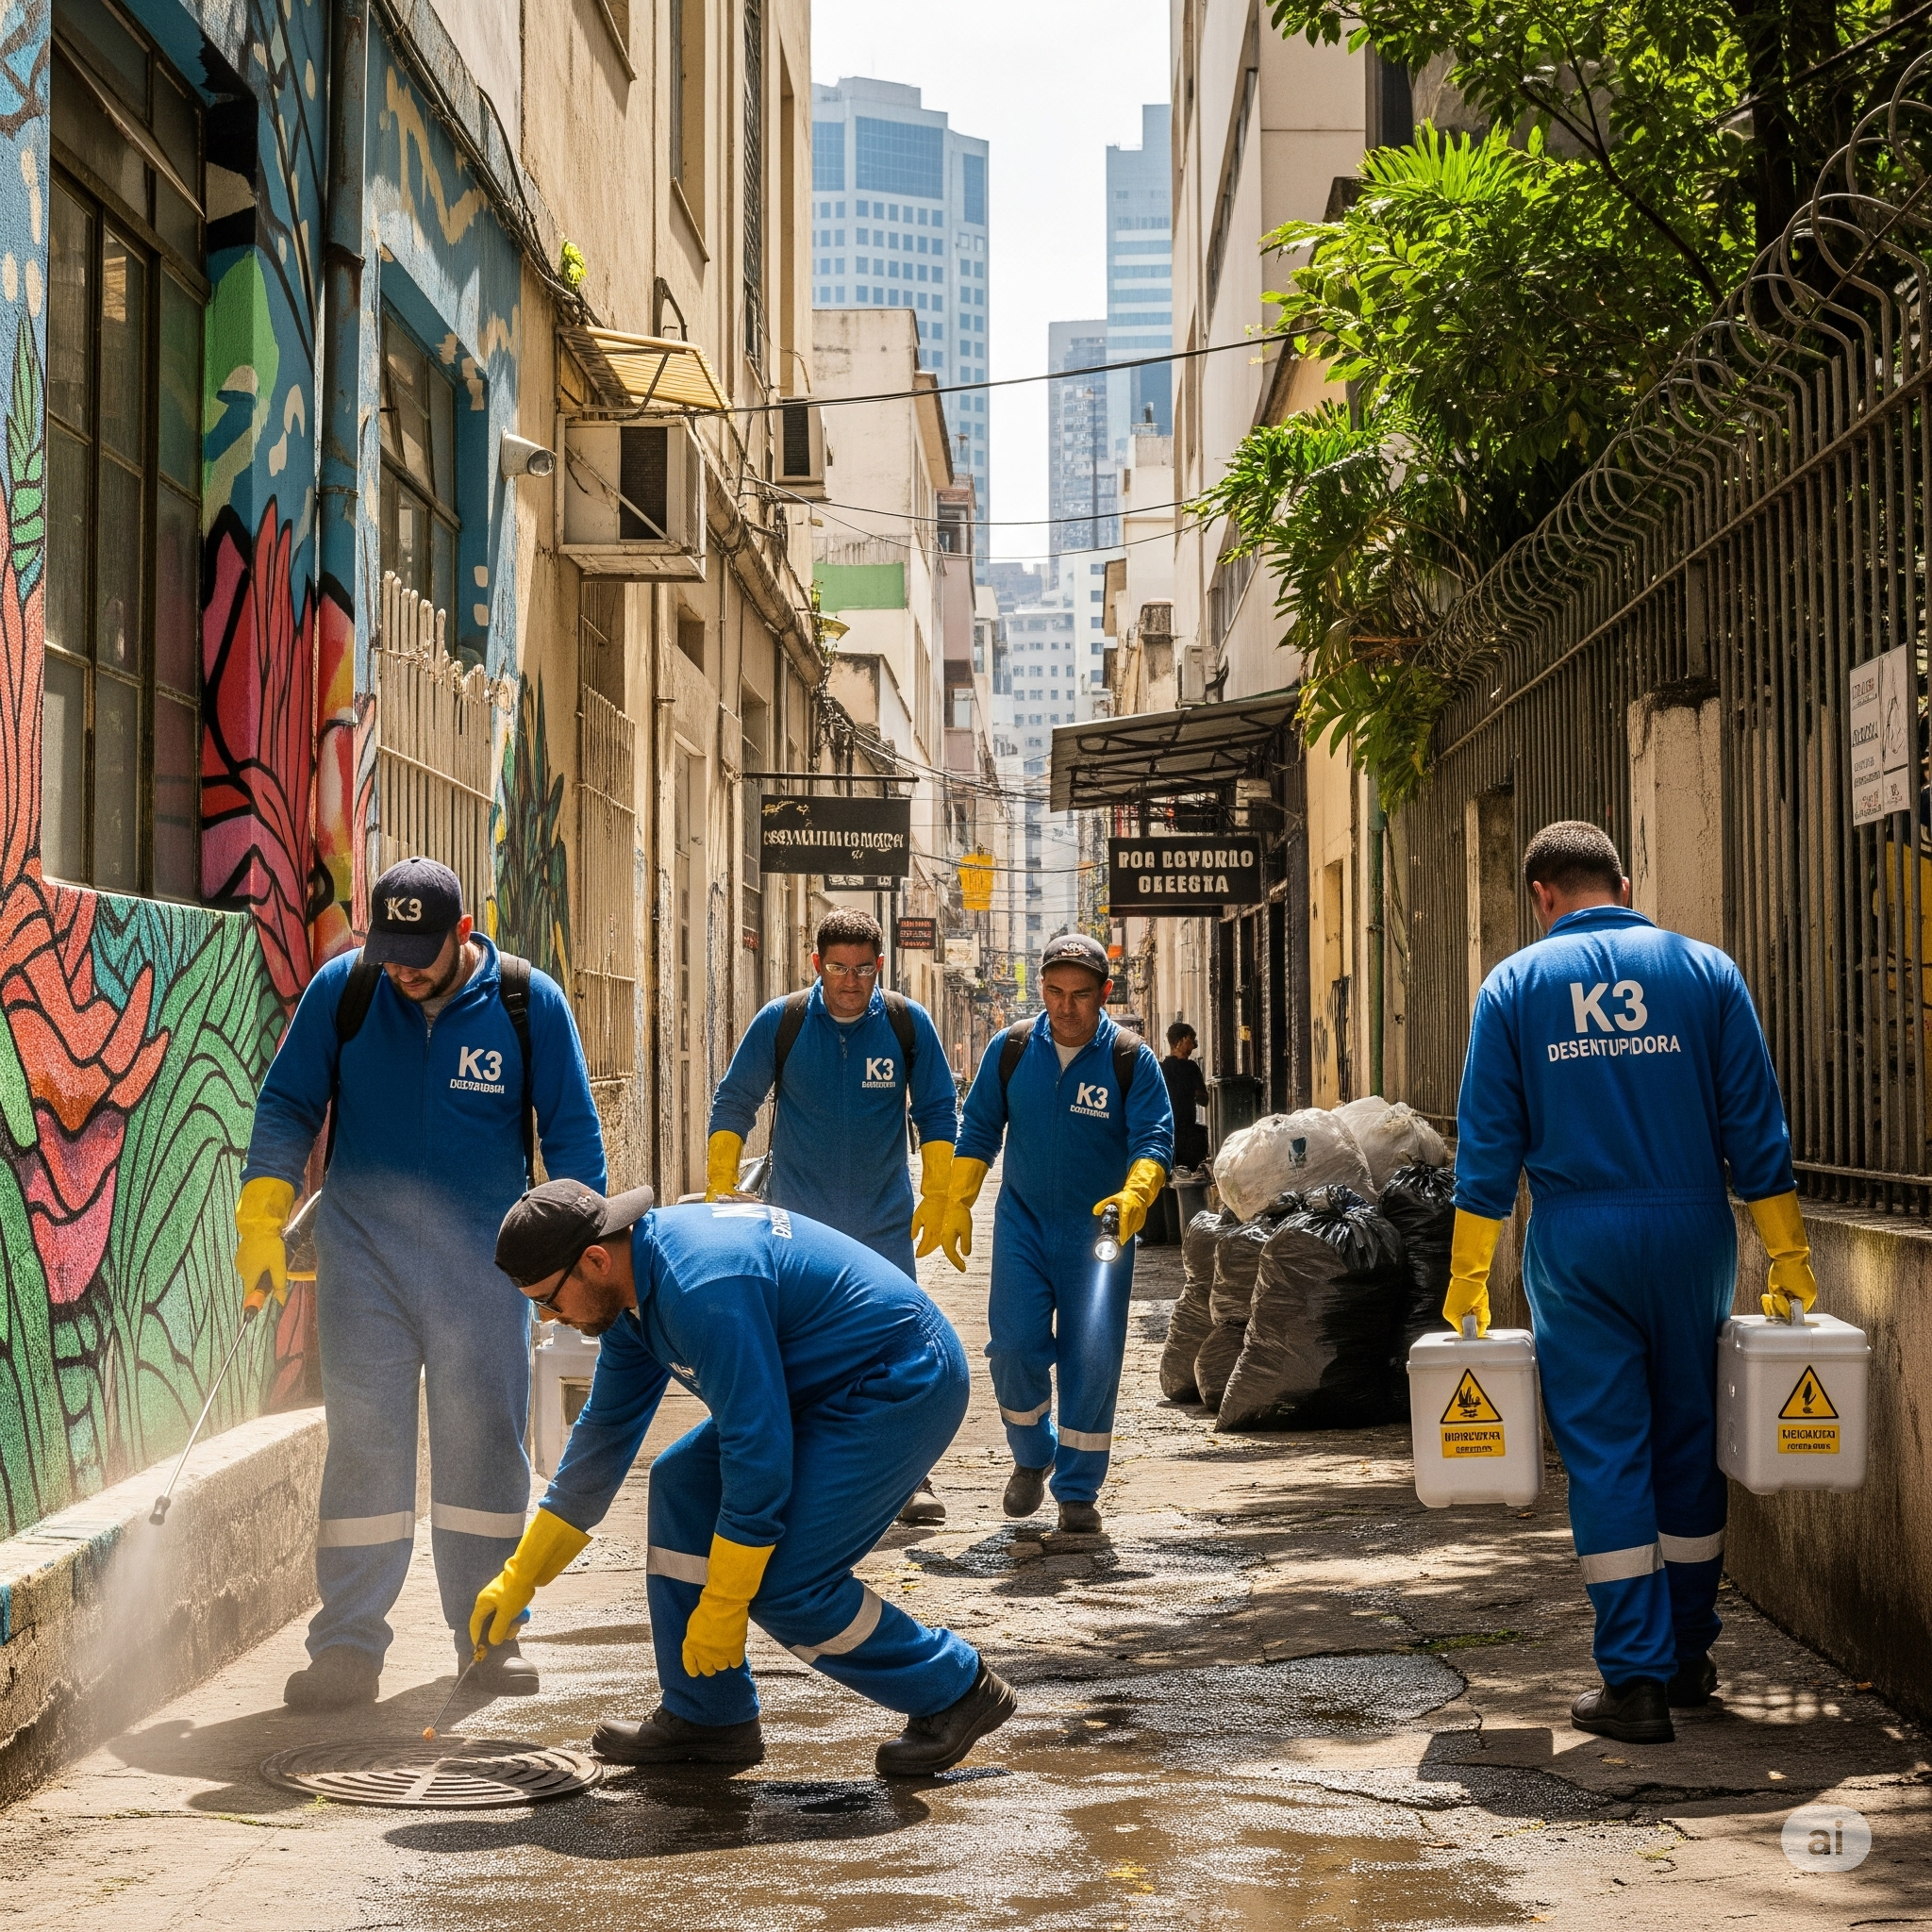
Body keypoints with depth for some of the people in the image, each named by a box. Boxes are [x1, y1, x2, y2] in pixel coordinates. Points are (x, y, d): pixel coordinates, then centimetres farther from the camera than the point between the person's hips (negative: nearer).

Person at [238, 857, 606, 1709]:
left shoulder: (530, 1002, -6)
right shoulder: (341, 988, -4)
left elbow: (571, 1133, 1)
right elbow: (288, 1103, 4)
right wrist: (262, 1211, -7)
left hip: (486, 1259, 0)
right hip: (362, 1259, 0)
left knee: (484, 1443, 6)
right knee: (362, 1445, -3)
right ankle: (347, 1647, 3)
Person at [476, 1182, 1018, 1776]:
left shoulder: (703, 1288, -28)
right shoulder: (635, 1282, 4)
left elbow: (757, 1453, -27)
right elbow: (605, 1431, 15)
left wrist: (721, 1609, -20)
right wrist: (520, 1579, 17)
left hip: (905, 1386, -10)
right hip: (832, 1385, 10)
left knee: (783, 1583, -14)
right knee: (683, 1484, 6)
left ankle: (954, 1691, 5)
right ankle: (706, 1716, 10)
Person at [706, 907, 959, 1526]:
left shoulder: (908, 1023, -5)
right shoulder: (780, 1022, -6)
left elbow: (937, 1112, 4)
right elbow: (732, 1103, 3)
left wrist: (937, 1195, 0)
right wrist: (719, 1191, 0)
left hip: (884, 1220, 0)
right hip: (797, 1219, 0)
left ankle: (912, 1480, 7)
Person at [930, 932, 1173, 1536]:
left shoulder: (1132, 1059, -8)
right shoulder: (1010, 1049, -1)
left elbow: (1154, 1140, -14)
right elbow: (978, 1129, 7)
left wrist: (1132, 1197, -33)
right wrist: (956, 1205, 1)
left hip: (1099, 1232, -2)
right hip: (1023, 1224, 2)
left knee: (1092, 1360, -4)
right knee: (1015, 1346, -7)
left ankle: (1078, 1490, 10)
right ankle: (1032, 1457, 21)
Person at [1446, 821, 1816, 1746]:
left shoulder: (1514, 985, 2)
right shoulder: (1705, 970, 3)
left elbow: (1487, 1142, 0)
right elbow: (1755, 1125, 2)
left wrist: (1468, 1276, 6)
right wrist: (1788, 1256, 7)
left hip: (1575, 1244, -1)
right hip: (1690, 1229, 1)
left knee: (1604, 1453, 2)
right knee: (1687, 1442, 14)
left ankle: (1635, 1677, -1)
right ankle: (1688, 1658, 23)